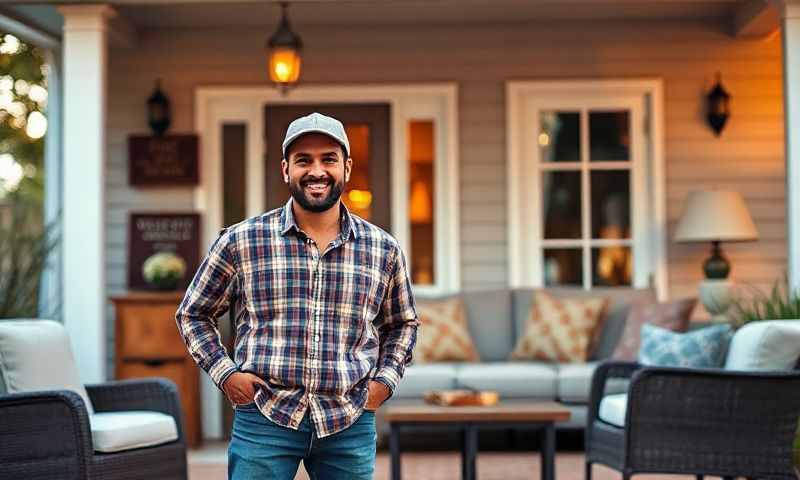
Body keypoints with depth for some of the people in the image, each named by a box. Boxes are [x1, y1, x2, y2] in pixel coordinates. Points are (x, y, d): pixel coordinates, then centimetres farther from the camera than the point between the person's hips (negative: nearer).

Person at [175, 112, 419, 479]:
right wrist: (224, 373, -2)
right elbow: (192, 314, 10)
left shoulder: (383, 249, 5)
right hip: (264, 419, -2)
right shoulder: (240, 241, -1)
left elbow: (402, 323, 21)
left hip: (350, 424, 2)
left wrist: (384, 380, 6)